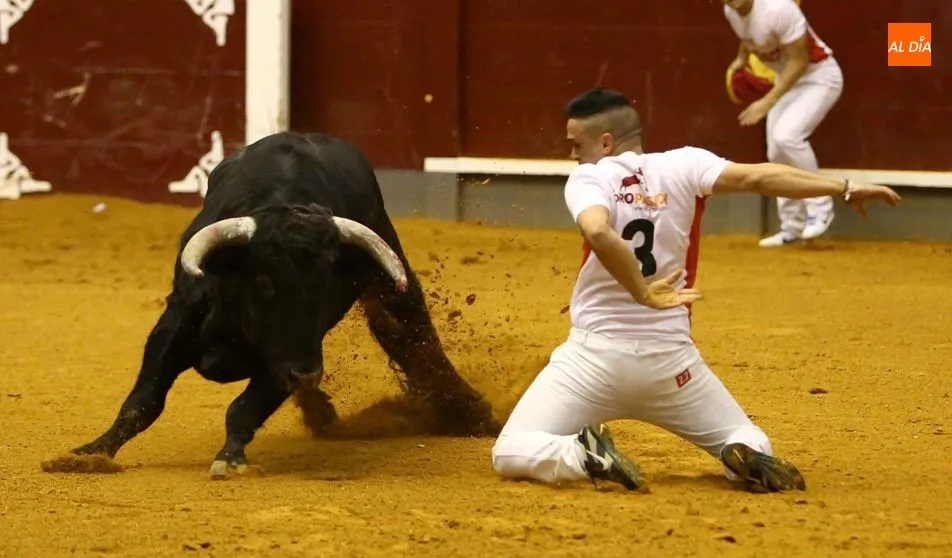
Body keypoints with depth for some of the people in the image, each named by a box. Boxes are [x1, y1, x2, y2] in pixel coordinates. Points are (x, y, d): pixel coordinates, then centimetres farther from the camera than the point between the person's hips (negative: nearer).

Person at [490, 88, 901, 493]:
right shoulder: (682, 166, 1)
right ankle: (747, 454, -16)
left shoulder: (589, 179, -6)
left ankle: (584, 456, -24)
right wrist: (843, 188, -8)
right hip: (670, 359, 3)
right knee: (745, 437, 21)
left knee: (511, 453, 5)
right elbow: (759, 177, -9)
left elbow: (599, 232, -27)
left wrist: (643, 294, -20)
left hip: (596, 356, -3)